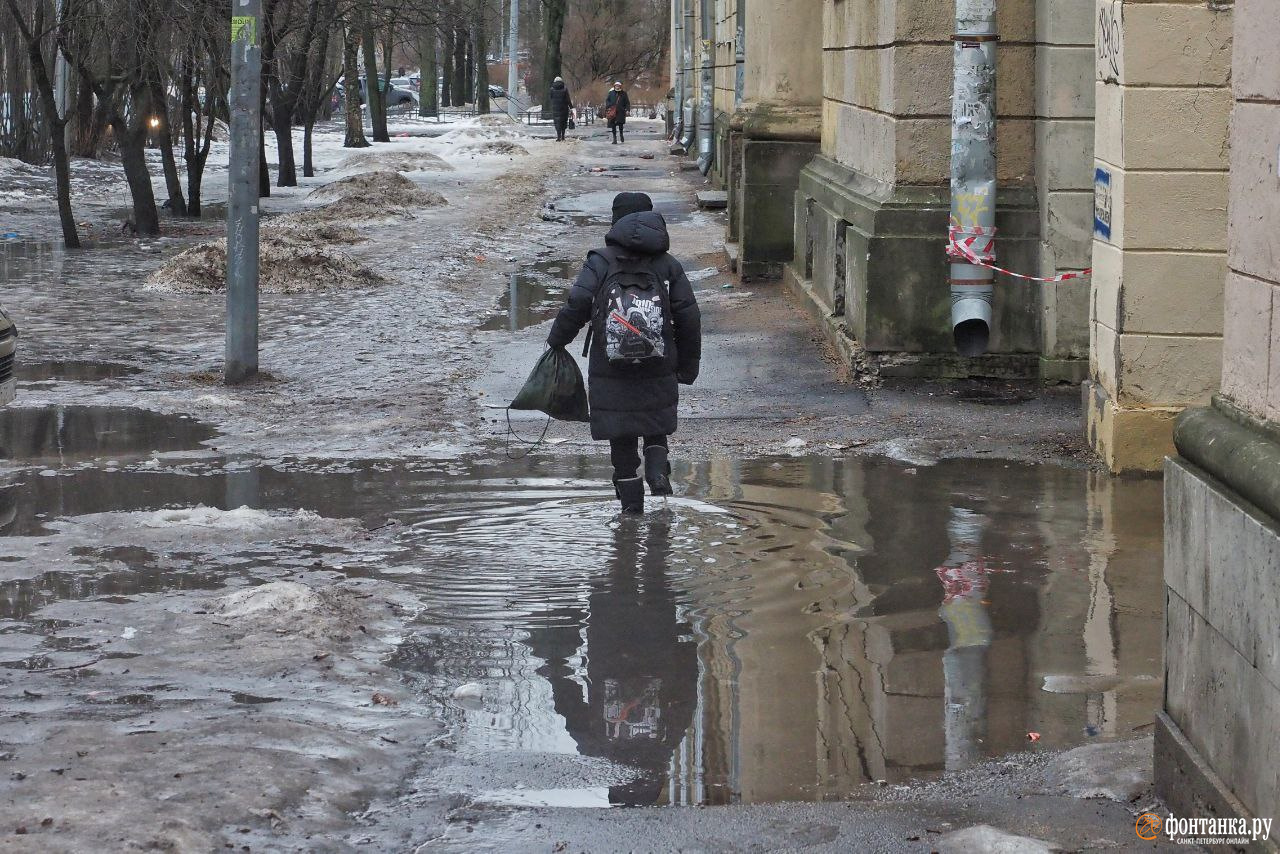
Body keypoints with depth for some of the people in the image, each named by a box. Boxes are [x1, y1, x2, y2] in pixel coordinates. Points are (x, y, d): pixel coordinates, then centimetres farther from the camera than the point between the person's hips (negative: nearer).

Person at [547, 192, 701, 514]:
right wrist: (688, 364, 11)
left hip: (611, 370, -2)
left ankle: (631, 500, 8)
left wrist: (556, 341, 3)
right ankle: (657, 468, -7)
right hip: (659, 369, 2)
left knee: (621, 438, 8)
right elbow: (689, 316, 2)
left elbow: (576, 307, -13)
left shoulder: (600, 262, -5)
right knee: (656, 426, 19)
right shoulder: (668, 265, 3)